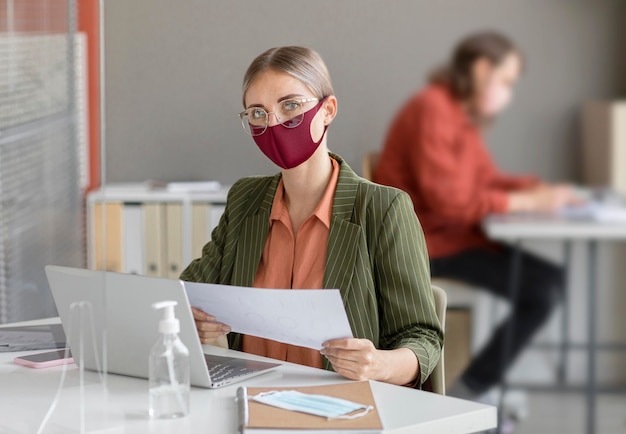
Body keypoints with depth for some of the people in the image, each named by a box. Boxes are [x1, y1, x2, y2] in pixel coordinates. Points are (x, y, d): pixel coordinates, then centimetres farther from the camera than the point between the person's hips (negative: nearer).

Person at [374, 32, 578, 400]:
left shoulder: (464, 114, 12)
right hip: (424, 244, -9)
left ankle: (471, 390, 0)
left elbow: (485, 177, 17)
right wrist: (527, 202, -19)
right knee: (543, 287, -17)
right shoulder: (432, 110, -17)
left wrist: (539, 188, 0)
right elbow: (447, 199, -23)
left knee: (549, 283, -3)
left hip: (456, 234, 9)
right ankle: (469, 391, -7)